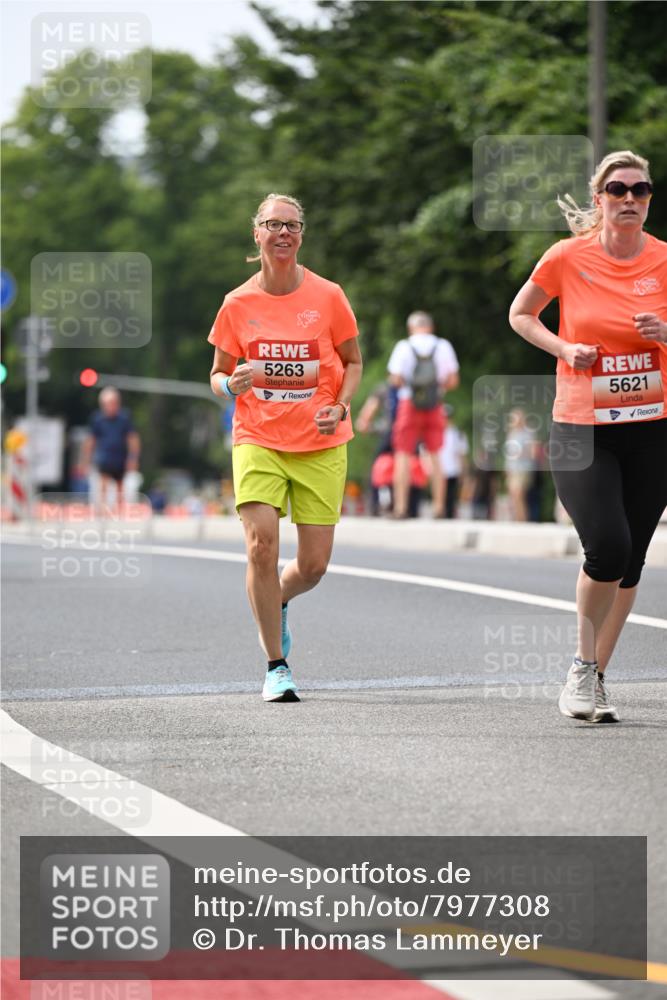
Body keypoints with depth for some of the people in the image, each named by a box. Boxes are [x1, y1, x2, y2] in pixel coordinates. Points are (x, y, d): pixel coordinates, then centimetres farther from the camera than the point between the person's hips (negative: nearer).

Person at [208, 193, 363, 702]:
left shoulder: (327, 296, -2)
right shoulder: (238, 303, 0)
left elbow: (353, 361, 10)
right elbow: (219, 375, 9)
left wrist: (341, 405, -9)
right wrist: (230, 384, -15)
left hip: (320, 444, 0)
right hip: (258, 439, 0)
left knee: (314, 565, -2)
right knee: (262, 542, -18)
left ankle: (279, 604, 36)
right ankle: (276, 666, -4)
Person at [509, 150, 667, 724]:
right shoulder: (568, 257, -4)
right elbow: (520, 315, 10)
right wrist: (564, 349, -6)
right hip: (581, 429, -2)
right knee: (607, 547, -18)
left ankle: (595, 678, 22)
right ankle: (584, 667, 4)